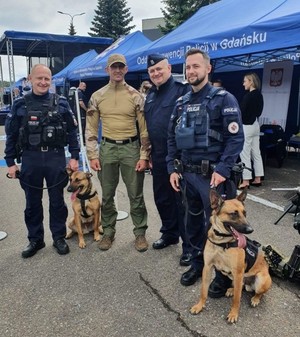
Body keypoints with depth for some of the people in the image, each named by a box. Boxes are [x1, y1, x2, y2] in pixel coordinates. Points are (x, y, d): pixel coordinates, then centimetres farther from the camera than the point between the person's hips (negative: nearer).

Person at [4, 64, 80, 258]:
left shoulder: (61, 103, 1)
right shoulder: (20, 105, 2)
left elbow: (72, 131, 3)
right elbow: (11, 135, 5)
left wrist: (74, 156, -1)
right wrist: (10, 162, 2)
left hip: (56, 158, -1)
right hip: (30, 159, 1)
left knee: (57, 201, 9)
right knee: (32, 203, 11)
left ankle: (59, 238, 25)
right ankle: (35, 240, 27)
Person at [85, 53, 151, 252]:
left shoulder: (136, 96, 0)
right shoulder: (97, 97, 4)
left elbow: (145, 128, 0)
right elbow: (91, 128, 6)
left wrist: (144, 156, -6)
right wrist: (92, 155, 0)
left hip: (131, 148, -1)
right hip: (107, 148, 2)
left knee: (136, 194, 6)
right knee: (107, 194, 11)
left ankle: (140, 233, 22)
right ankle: (108, 232, 28)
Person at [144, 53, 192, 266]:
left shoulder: (182, 90, -9)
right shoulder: (150, 95, 16)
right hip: (159, 158, 8)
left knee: (183, 202, 0)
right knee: (162, 199, 17)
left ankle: (190, 246, 13)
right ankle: (169, 234, 37)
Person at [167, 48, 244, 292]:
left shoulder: (223, 99, -6)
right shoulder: (182, 103, 12)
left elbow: (236, 137, -13)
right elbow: (172, 137, 14)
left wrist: (223, 170, -20)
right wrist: (173, 168, 5)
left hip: (212, 175, -6)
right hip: (187, 175, 6)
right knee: (193, 222, 17)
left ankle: (224, 274, 24)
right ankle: (198, 264, 36)